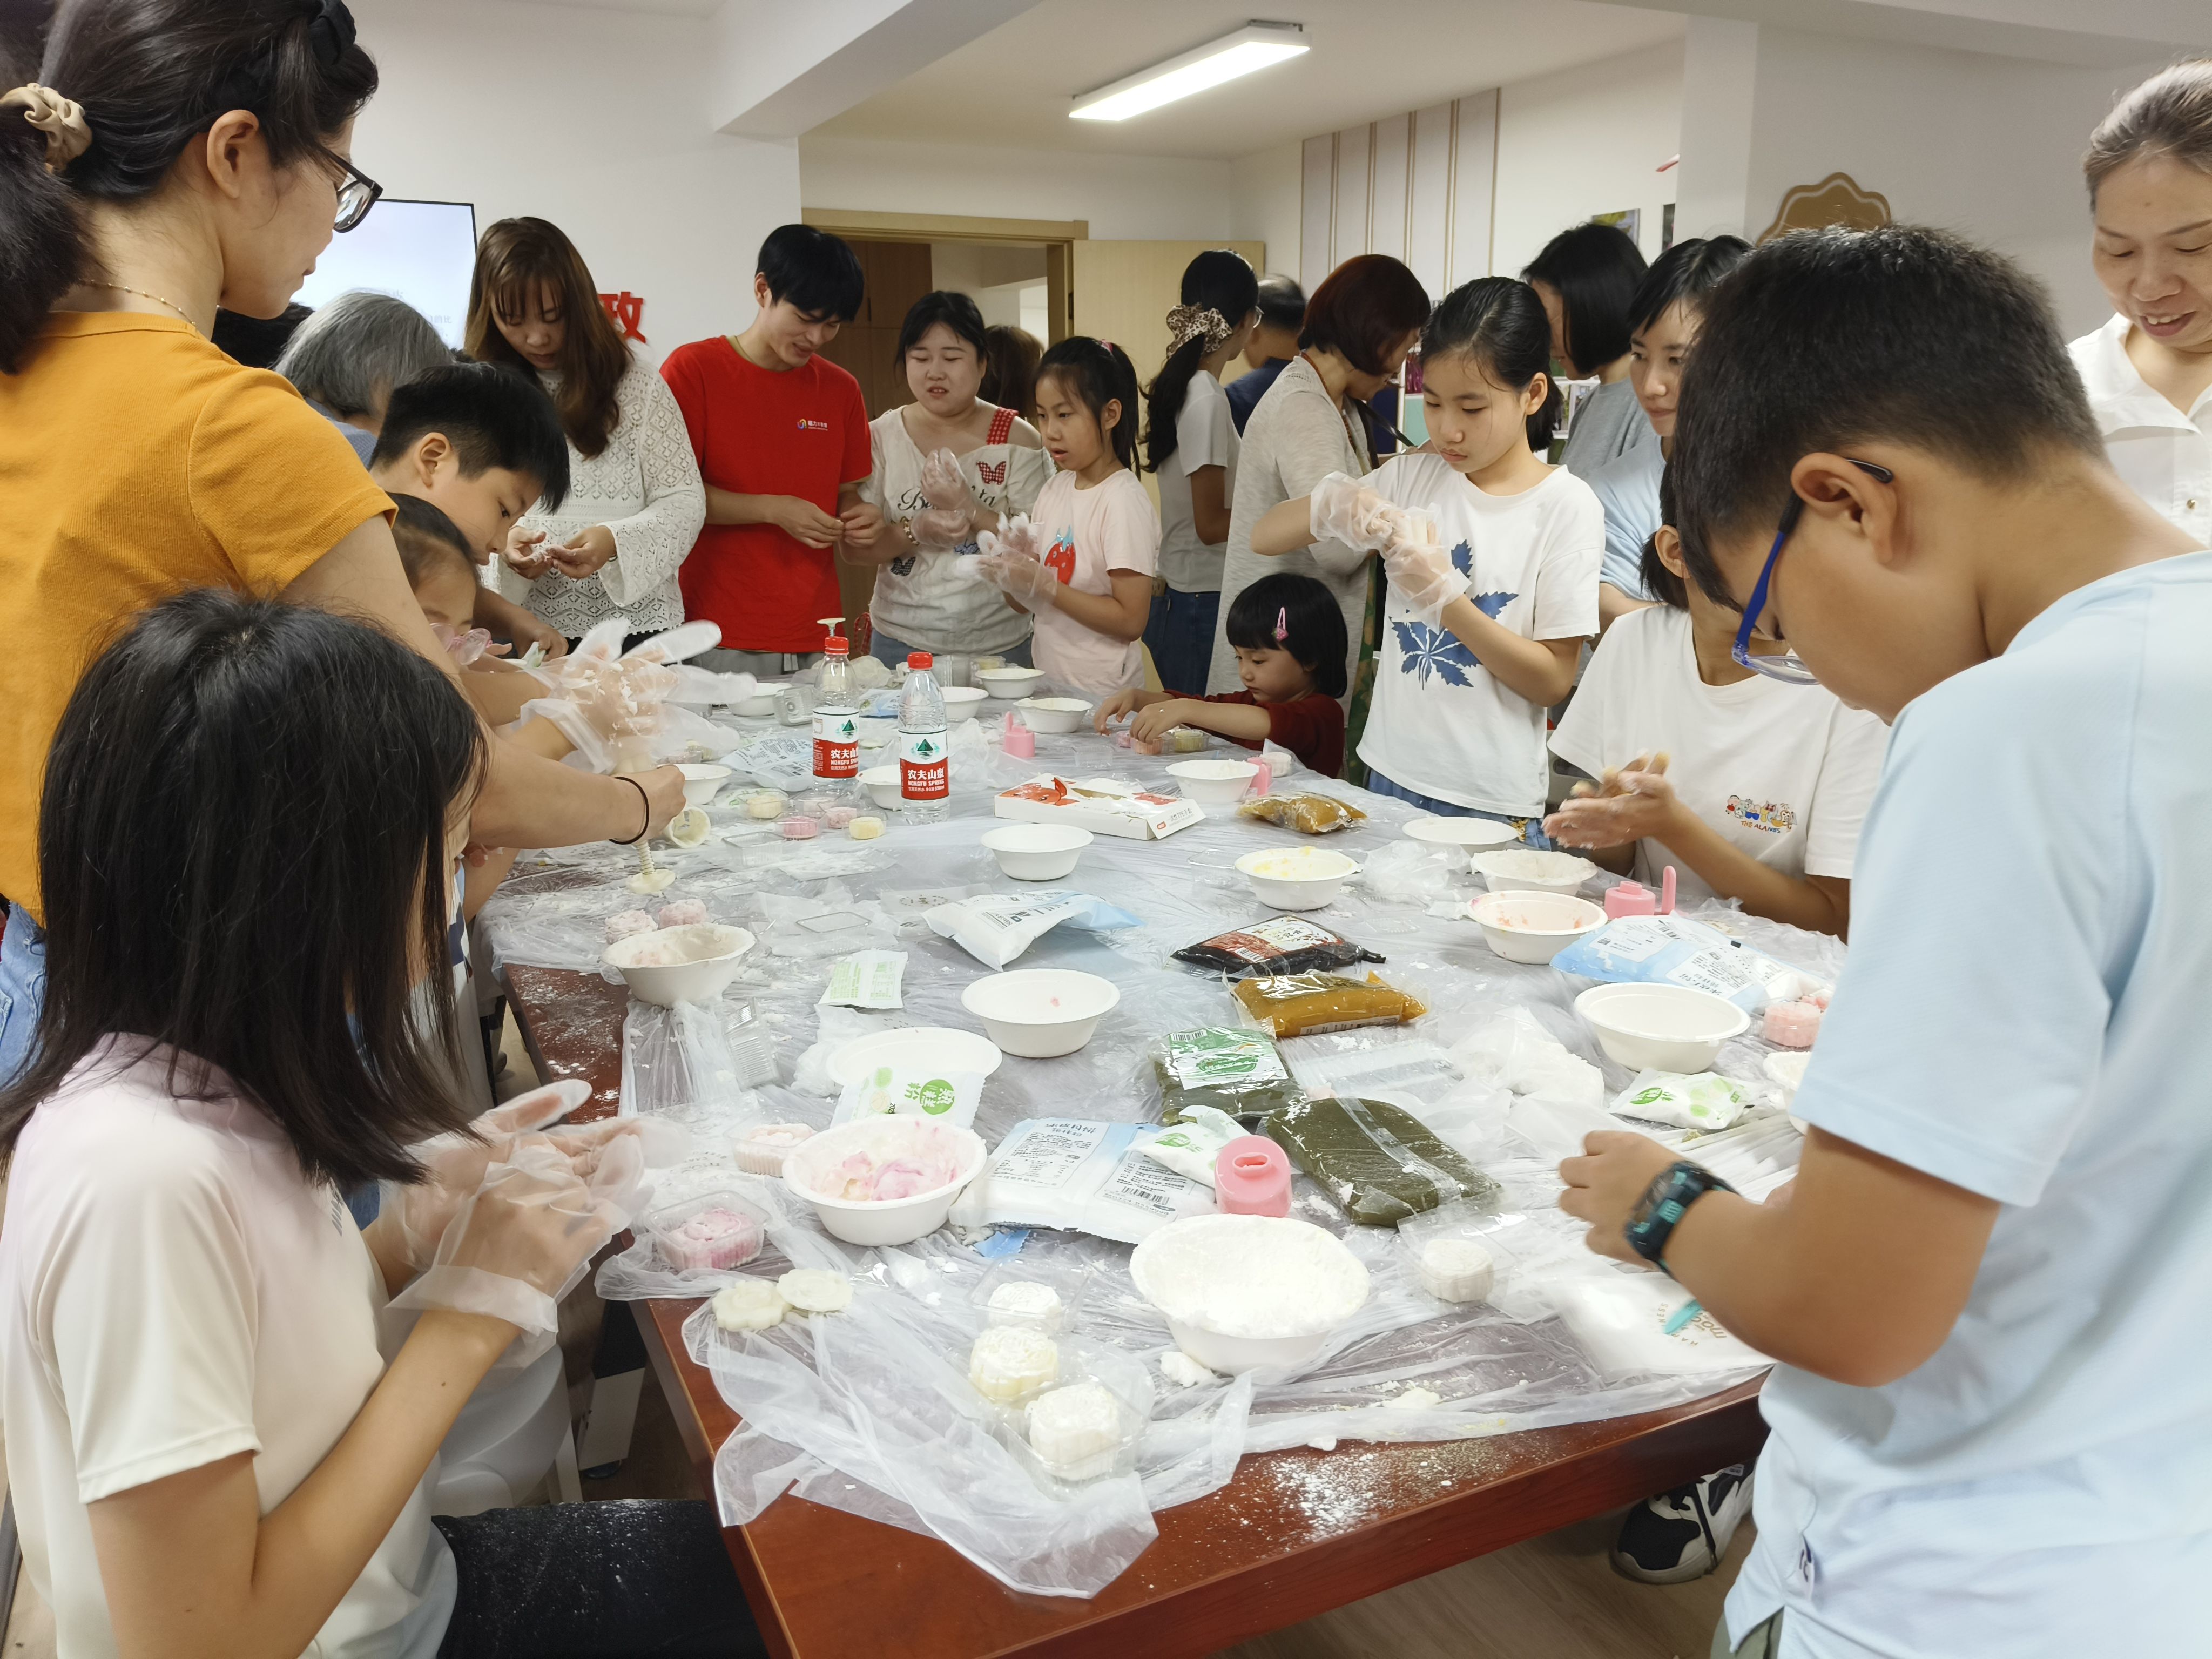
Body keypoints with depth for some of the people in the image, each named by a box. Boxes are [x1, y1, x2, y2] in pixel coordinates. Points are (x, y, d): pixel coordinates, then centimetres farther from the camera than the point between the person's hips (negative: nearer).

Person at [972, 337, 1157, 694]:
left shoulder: (1126, 502, -13)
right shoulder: (1055, 487, 8)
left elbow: (1131, 621, -19)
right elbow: (1025, 605, 10)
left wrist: (1044, 584, -21)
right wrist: (1011, 565, -11)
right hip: (1049, 685, 6)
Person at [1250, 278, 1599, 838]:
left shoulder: (1565, 505, -8)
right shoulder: (1412, 477, 4)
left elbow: (1553, 681, -11)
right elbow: (1263, 537, 4)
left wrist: (1444, 592, -20)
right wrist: (1328, 506, -18)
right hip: (1390, 779, 4)